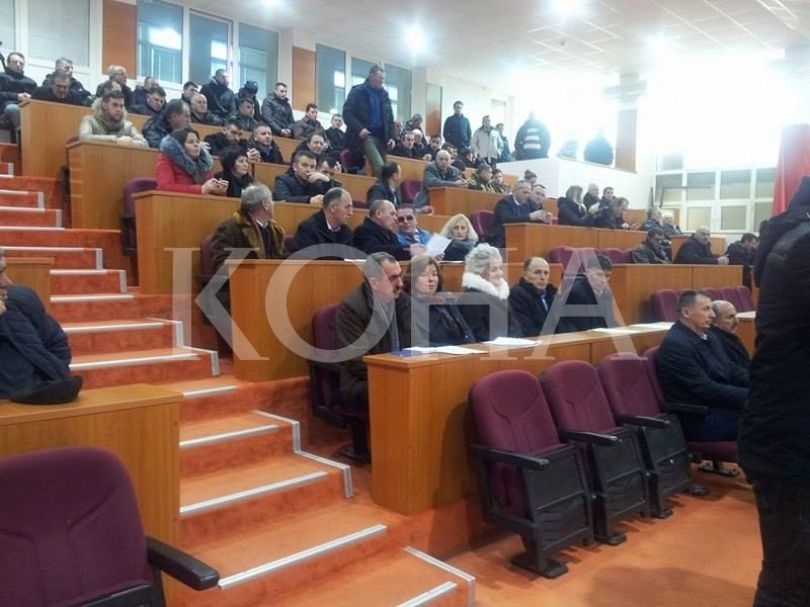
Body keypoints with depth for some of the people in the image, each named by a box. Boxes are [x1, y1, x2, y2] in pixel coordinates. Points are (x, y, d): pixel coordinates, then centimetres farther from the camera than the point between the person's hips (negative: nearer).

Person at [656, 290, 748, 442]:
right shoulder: (675, 345, -17)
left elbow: (731, 370, 14)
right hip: (701, 420, -9)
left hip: (720, 407, 9)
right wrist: (750, 396, -20)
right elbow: (707, 391, -20)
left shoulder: (706, 337, 12)